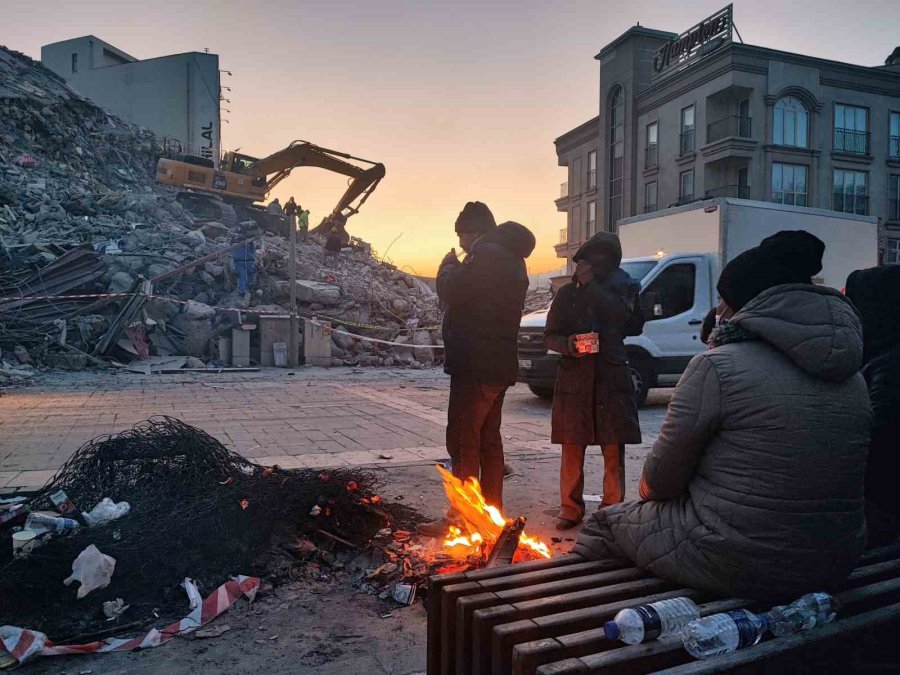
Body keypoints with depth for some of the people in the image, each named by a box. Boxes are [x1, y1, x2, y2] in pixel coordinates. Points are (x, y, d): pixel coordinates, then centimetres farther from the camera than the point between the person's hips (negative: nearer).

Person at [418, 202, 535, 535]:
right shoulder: (510, 258, 17)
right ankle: (490, 511, 25)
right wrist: (459, 268, 14)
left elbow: (451, 292, -18)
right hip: (498, 364, 10)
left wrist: (448, 266, 0)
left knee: (463, 442, -4)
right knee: (488, 440, 16)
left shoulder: (486, 254, -15)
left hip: (476, 365, -10)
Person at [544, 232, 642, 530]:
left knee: (614, 451, 0)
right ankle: (570, 509, 14)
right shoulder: (568, 293, 11)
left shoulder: (625, 287, 9)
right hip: (574, 377, 1)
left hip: (612, 377, -1)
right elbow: (550, 335, 9)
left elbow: (620, 313, -13)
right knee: (572, 449, 2)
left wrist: (591, 284, -9)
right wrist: (567, 344, -12)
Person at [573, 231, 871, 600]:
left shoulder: (718, 367, -17)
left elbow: (659, 481, -9)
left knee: (606, 522, 15)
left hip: (737, 568, -7)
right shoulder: (852, 378, 4)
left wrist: (648, 491, 14)